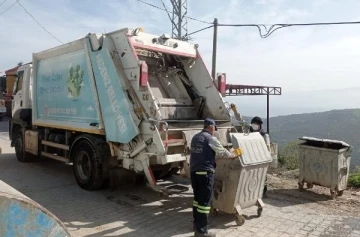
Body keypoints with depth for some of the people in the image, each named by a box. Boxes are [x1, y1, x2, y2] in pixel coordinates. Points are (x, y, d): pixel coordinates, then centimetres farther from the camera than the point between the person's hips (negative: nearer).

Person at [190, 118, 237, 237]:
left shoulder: (195, 137, 13)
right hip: (205, 172, -8)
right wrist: (233, 155, 15)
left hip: (193, 171, 8)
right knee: (204, 201, -2)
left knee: (197, 198, 19)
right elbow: (223, 152, -2)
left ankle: (196, 224, 31)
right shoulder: (210, 139, -9)